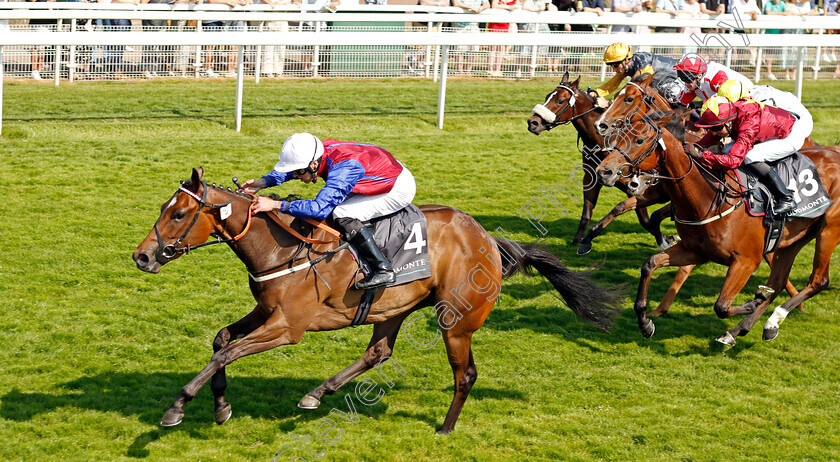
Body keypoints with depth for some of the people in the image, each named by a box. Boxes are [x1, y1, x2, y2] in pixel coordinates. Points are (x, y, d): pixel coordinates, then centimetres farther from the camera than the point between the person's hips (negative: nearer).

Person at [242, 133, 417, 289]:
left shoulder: (343, 168, -36)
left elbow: (320, 207, -43)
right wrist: (262, 182, -8)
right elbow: (289, 168, 7)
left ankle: (383, 270, -18)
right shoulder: (322, 150, -11)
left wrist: (275, 205, -42)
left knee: (342, 215, -22)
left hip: (400, 189, -9)